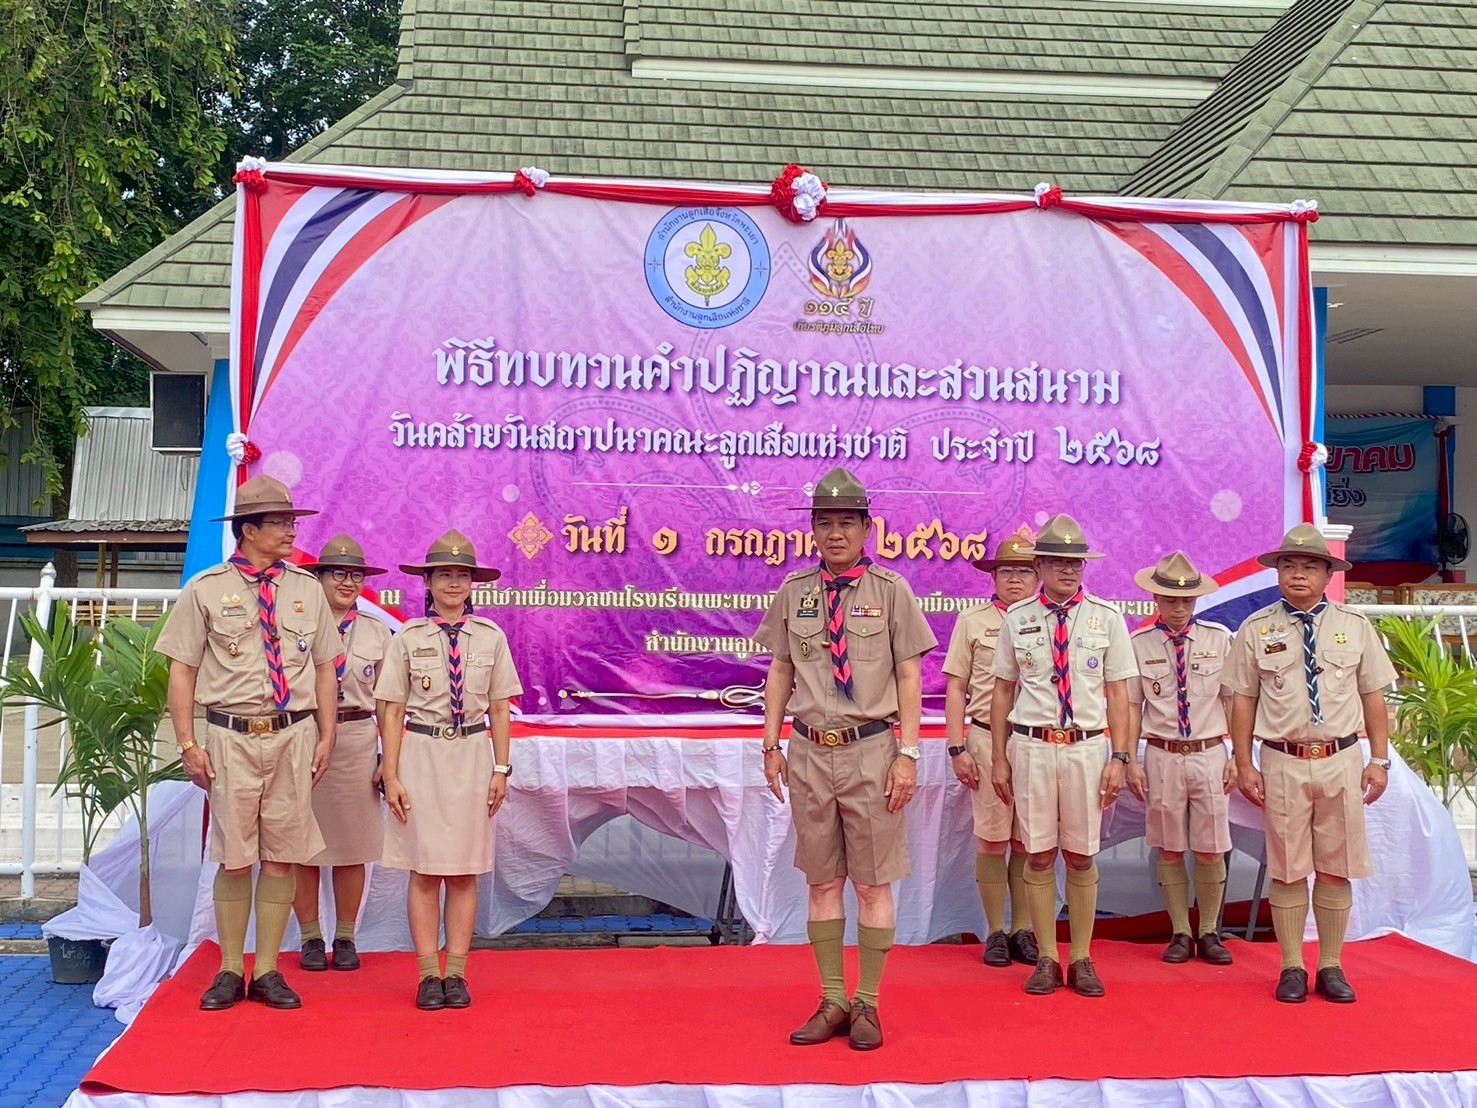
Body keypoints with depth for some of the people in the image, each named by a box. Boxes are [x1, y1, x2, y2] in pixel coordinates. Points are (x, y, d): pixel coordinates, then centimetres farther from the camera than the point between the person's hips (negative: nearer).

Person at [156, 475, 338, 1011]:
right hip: (231, 736, -2)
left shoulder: (306, 589, 8)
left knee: (281, 856, 5)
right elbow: (182, 670, 1)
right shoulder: (206, 590, 0)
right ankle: (230, 970, 17)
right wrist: (188, 744, -5)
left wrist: (326, 737, 5)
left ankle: (268, 971, 15)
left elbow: (324, 666, 11)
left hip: (294, 735, 2)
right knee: (234, 858, 4)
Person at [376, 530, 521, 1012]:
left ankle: (456, 973, 11)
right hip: (421, 754, -1)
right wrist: (391, 775, -4)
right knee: (425, 869, 1)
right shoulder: (408, 639, 0)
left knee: (465, 871, 4)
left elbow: (501, 707, 6)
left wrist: (501, 768, 1)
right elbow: (391, 710, 1)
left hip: (472, 755, 1)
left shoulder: (491, 638, 4)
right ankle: (428, 974, 8)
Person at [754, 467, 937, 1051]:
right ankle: (832, 1001, 20)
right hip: (809, 752, 3)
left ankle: (867, 1004, 16)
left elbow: (909, 675, -1)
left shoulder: (891, 591, 0)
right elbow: (780, 672, 11)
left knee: (873, 885, 4)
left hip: (870, 751, -2)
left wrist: (908, 753, -7)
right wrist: (771, 745, 5)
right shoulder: (794, 592, 7)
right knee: (822, 883, 10)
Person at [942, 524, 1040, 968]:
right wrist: (957, 748, -2)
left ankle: (1023, 930, 17)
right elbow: (955, 689, 4)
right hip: (988, 739, -1)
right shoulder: (973, 621, 5)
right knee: (992, 840, 2)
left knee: (1028, 842, 7)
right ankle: (996, 932, 13)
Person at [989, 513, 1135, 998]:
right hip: (1031, 745, 0)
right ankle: (1047, 959, 15)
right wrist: (999, 758, 5)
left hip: (1087, 746, 0)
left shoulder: (1106, 618, 4)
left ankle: (1082, 959, 18)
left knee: (1081, 857, 7)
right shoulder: (1017, 619, 4)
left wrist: (1119, 758, -2)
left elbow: (1118, 692, 4)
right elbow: (1003, 690, 7)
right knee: (1039, 856, 5)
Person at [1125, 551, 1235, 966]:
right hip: (1162, 756, 0)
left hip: (1209, 754, 0)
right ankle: (1180, 934, 21)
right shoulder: (1139, 645, -1)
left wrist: (1237, 757, 1)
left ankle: (1209, 934, 22)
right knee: (1170, 850, 8)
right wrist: (1130, 761, -3)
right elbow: (1132, 706, 1)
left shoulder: (1218, 638, 0)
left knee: (1210, 852, 6)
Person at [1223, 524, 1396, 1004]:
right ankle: (1292, 968, 15)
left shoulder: (1355, 627, 6)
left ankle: (1331, 967, 19)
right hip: (1284, 762, -1)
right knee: (1288, 869, 4)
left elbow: (1373, 696, 8)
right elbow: (1242, 700, 2)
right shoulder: (1256, 630, 1)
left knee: (1336, 869, 7)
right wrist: (1244, 765, -2)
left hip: (1342, 759, 2)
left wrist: (1379, 760, 3)